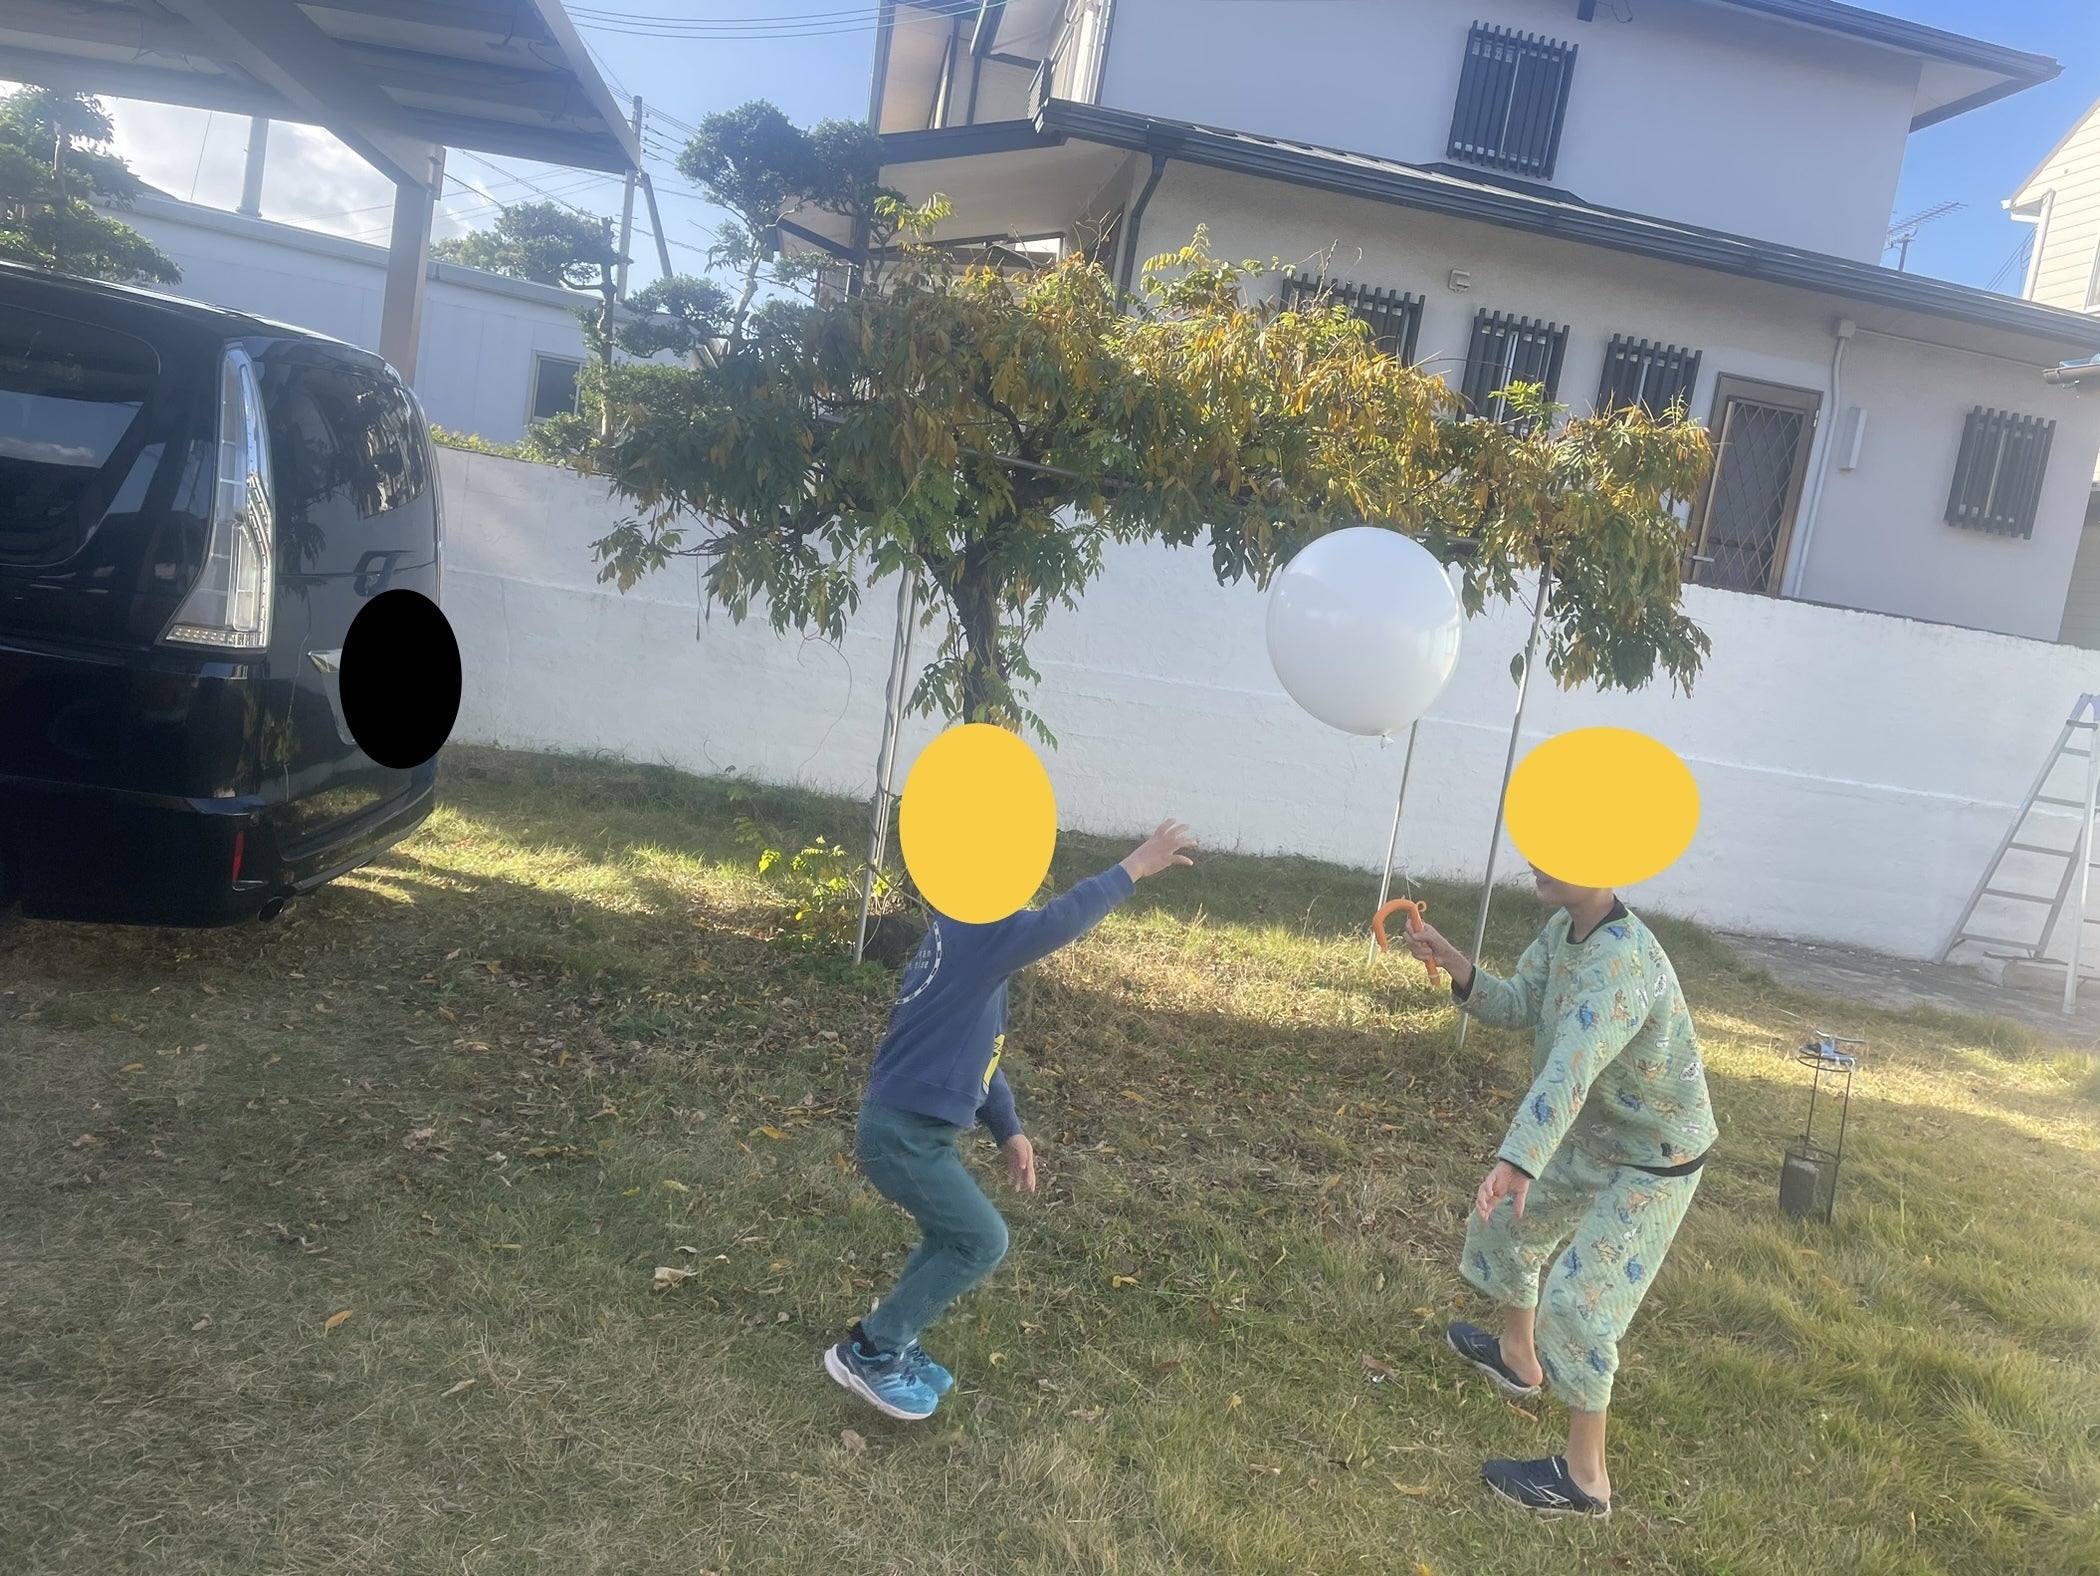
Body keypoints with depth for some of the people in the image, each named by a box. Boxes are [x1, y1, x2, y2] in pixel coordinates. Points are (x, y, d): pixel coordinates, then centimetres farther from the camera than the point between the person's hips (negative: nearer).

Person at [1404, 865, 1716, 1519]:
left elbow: (1571, 1069, -48)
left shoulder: (1622, 962, -35)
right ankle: (1518, 1357, 47)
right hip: (1591, 1141, 10)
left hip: (1653, 1163, -9)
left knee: (1577, 1300, -9)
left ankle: (1584, 1477, 8)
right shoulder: (1562, 929, -6)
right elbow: (1516, 1005, -6)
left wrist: (1518, 1161, -59)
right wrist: (1453, 963, -24)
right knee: (1506, 1219, 22)